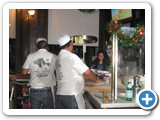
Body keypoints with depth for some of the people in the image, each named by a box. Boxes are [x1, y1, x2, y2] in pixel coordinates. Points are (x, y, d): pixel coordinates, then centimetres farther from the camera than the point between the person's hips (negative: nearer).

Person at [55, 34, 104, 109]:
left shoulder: (59, 57, 12)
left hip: (60, 94, 8)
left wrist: (88, 78, 22)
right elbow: (87, 72, -9)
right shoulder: (71, 56, -13)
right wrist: (96, 80, 8)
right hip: (71, 96, -8)